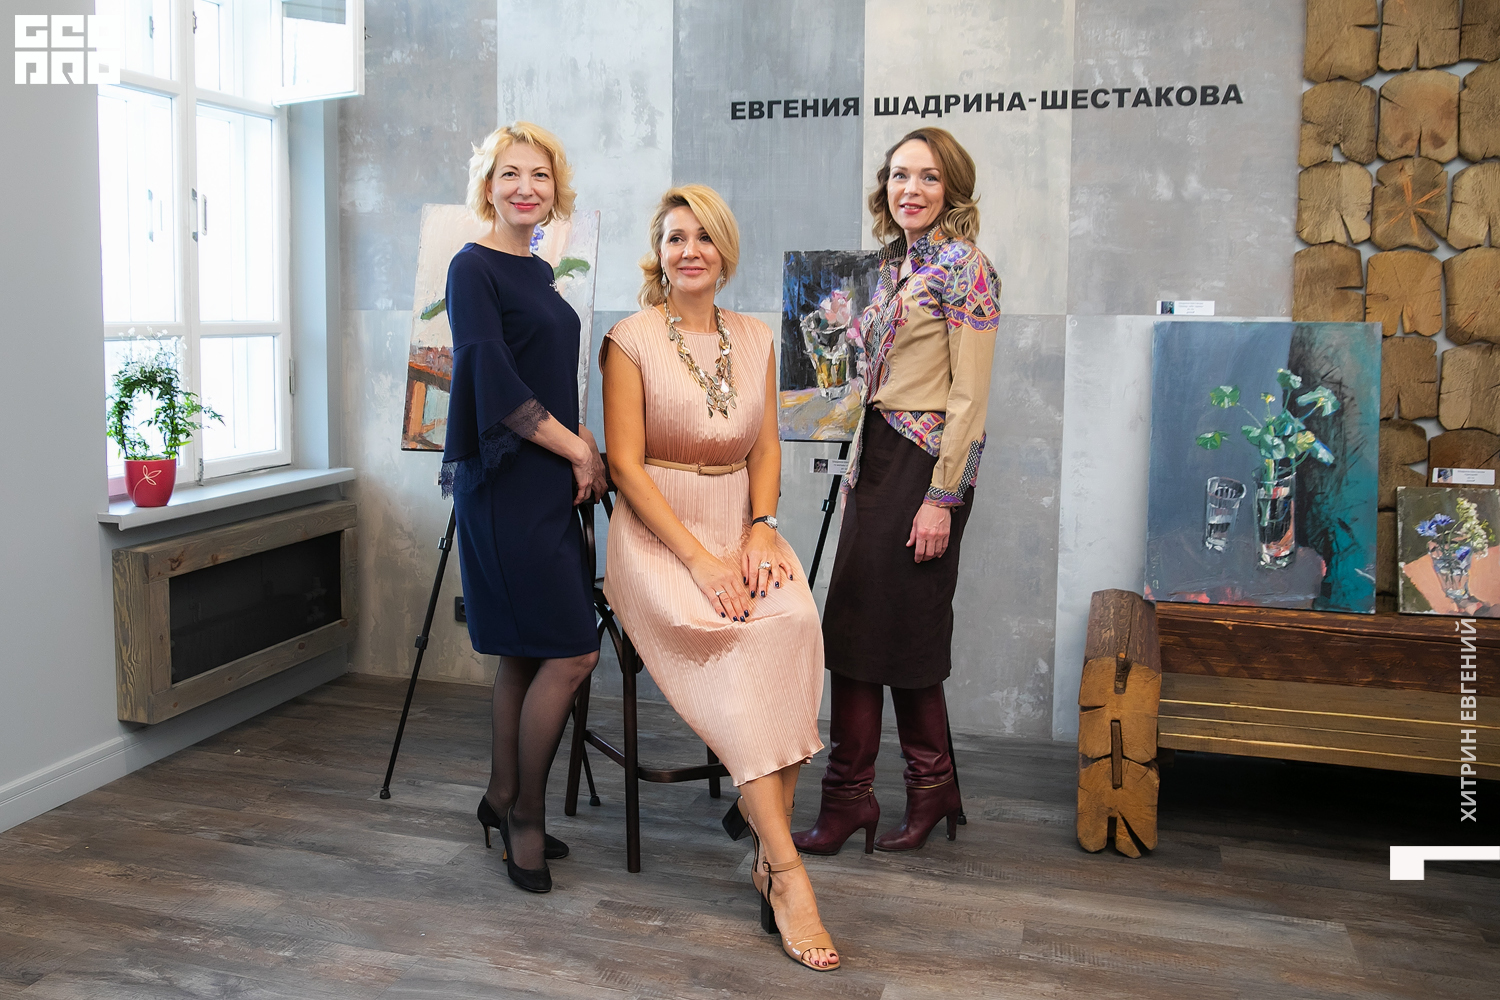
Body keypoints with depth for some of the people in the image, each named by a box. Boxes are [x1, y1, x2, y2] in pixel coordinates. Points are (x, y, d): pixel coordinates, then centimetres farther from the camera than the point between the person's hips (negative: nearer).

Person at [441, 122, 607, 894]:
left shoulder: (537, 272, 16)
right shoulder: (474, 268, -9)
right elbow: (496, 383, -16)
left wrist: (578, 442, 5)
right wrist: (577, 451, -10)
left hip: (547, 479, 8)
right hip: (505, 481, -8)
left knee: (527, 652, 13)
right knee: (572, 652, -7)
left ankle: (504, 798, 26)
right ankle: (524, 811, 9)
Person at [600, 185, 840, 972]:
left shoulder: (755, 341, 13)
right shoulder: (630, 340, -2)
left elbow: (765, 448, 12)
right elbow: (626, 464, -8)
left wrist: (762, 530, -8)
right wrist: (699, 558, -18)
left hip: (741, 527, 4)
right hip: (657, 532, -4)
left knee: (796, 621, -29)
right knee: (738, 638, -30)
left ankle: (762, 811, -20)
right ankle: (786, 870, -27)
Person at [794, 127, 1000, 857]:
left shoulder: (963, 267, -9)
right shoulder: (893, 265, 15)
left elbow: (969, 397, -14)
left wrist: (941, 497, -18)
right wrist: (857, 468, 16)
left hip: (927, 463, -8)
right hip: (878, 456, 8)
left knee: (904, 631, -1)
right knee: (856, 626, 8)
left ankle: (931, 786, 17)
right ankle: (849, 797, 16)